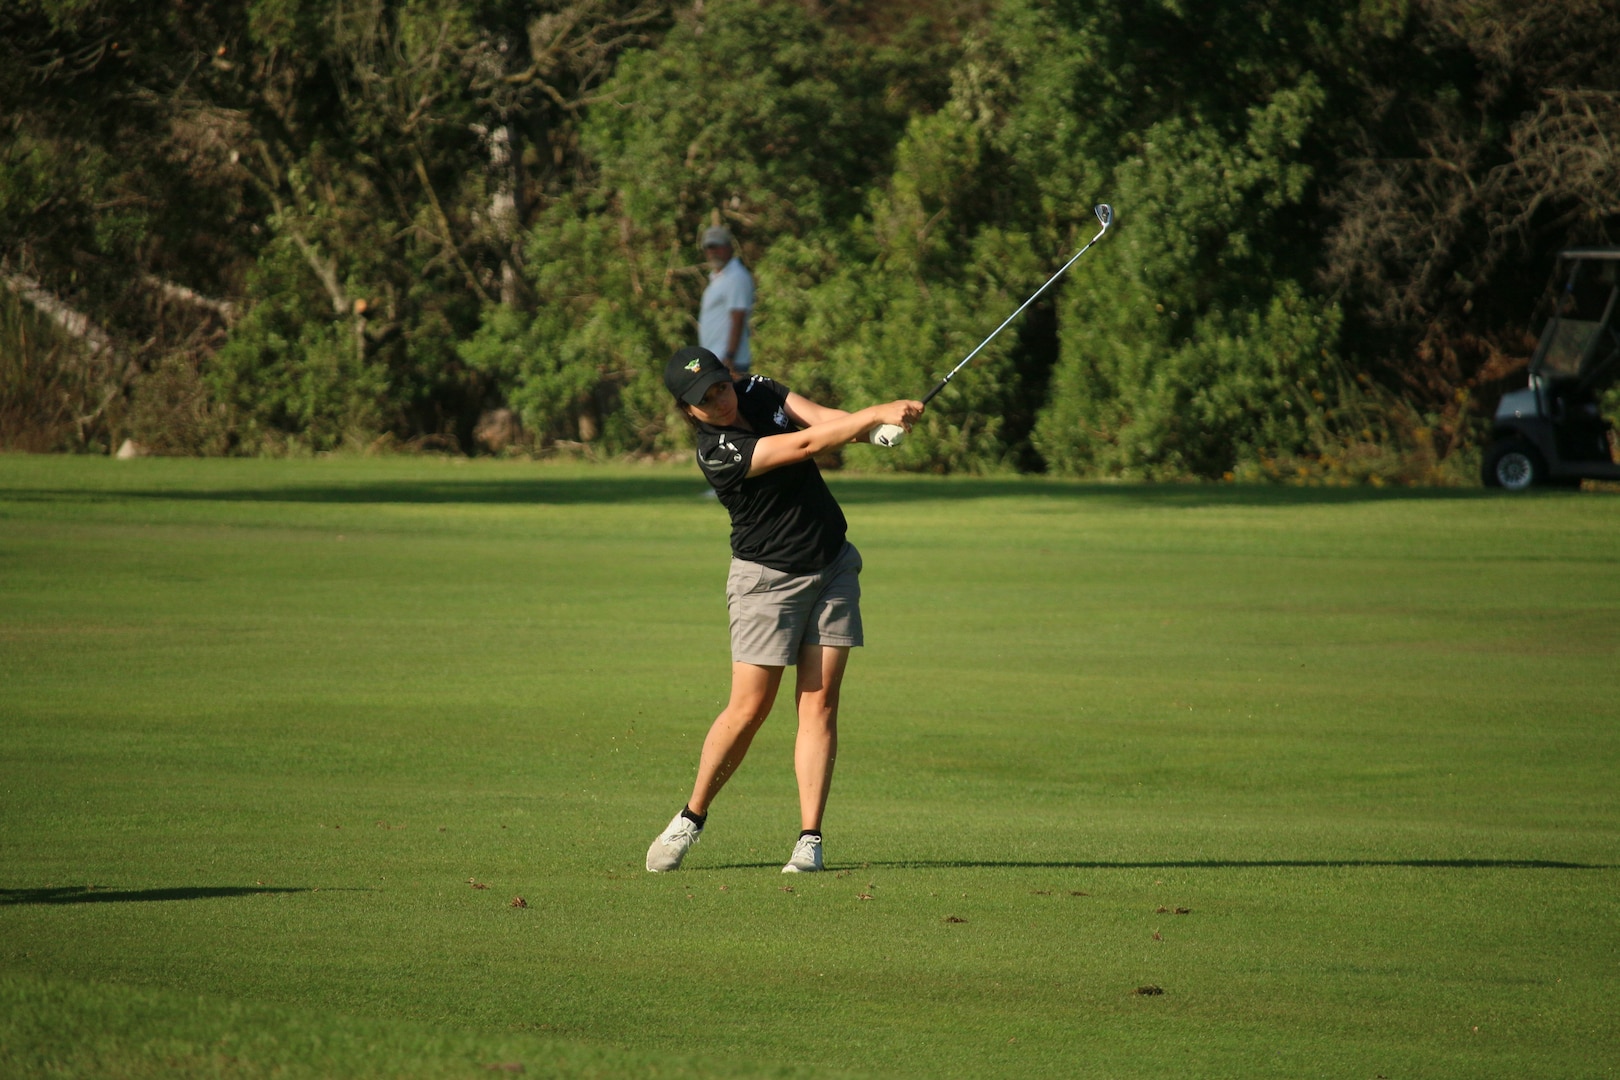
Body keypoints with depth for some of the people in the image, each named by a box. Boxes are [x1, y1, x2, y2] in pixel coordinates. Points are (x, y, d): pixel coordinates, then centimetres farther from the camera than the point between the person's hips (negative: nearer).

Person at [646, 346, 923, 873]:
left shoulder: (759, 391, 0)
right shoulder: (717, 452, -22)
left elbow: (820, 417, -11)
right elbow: (806, 444, -29)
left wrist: (865, 424, -33)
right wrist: (876, 415, -33)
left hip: (833, 565, 5)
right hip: (768, 577, -5)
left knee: (819, 703, -3)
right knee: (749, 708, -6)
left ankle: (809, 839, -4)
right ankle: (691, 818, 14)